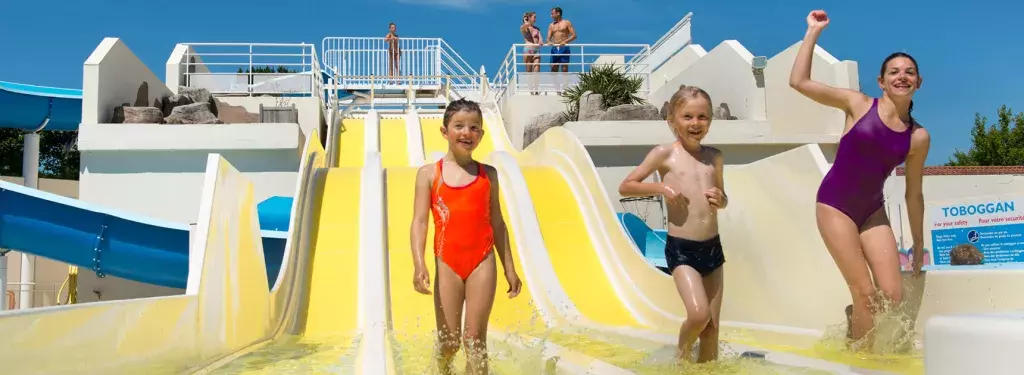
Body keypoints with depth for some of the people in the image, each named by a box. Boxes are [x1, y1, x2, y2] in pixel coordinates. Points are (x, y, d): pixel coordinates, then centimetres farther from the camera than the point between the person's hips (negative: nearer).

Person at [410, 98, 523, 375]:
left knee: (475, 340, 1)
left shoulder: (488, 174, 8)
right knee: (448, 342, 7)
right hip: (447, 262, -1)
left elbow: (497, 222, 12)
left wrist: (509, 267, 10)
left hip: (482, 261, 1)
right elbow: (419, 222, -4)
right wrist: (419, 265, -17)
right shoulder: (429, 173, 2)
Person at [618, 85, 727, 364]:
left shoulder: (714, 156, 9)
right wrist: (661, 188, -14)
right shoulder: (665, 154, -4)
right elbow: (625, 187, -3)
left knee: (713, 325, 8)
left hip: (713, 248, 5)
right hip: (681, 249, -5)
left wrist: (720, 200, -2)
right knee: (698, 314, -17)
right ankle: (682, 352, 13)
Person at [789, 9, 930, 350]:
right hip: (835, 205, -4)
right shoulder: (858, 104, -5)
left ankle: (855, 318, 30)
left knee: (893, 295, -3)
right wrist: (814, 31, -8)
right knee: (865, 293, -6)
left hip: (873, 211, 4)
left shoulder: (918, 137, 2)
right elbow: (799, 82, -12)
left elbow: (914, 194, 10)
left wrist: (918, 244, 13)